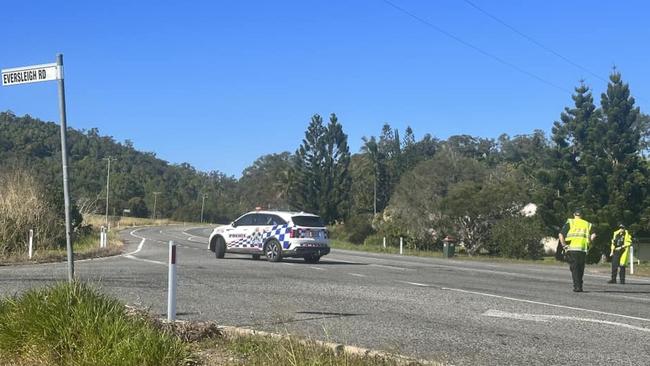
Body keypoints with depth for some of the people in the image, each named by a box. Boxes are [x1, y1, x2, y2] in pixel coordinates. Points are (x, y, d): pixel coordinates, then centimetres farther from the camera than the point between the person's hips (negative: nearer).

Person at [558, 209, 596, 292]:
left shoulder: (569, 223, 5)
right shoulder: (587, 224, 11)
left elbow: (561, 235, -5)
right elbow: (591, 237, -3)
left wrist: (564, 245, 0)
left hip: (572, 249, -2)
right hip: (583, 249, 2)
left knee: (574, 269, 2)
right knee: (580, 269, 14)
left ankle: (577, 286, -6)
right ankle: (579, 286, 18)